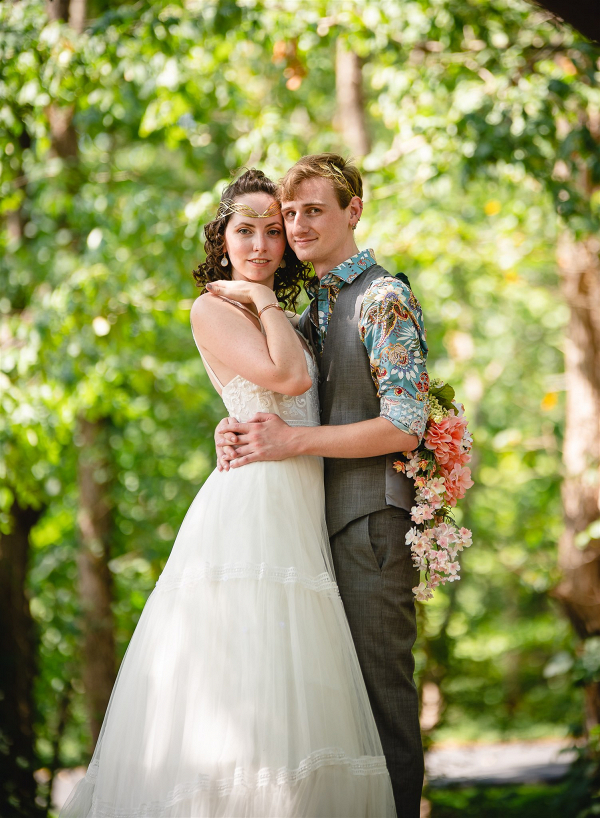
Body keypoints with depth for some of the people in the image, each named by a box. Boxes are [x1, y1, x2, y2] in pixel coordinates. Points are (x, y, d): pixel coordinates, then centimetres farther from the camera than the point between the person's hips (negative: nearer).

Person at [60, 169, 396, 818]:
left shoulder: (281, 322, 23)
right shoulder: (214, 309, -2)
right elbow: (288, 376, -14)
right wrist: (265, 302, -3)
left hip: (299, 515, 8)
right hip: (253, 502, -8)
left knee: (287, 700, 4)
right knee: (248, 684, -13)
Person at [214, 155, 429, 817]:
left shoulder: (383, 298, -8)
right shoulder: (312, 309, 19)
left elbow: (405, 427, -16)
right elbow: (275, 395, 22)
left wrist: (295, 440, -18)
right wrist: (238, 433, 0)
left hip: (372, 521, -8)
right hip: (323, 521, 8)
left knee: (381, 690, -5)